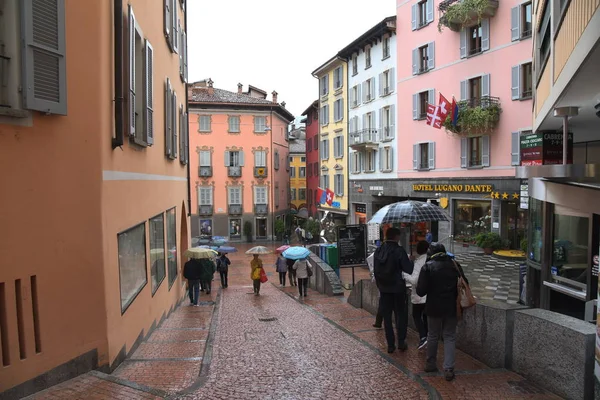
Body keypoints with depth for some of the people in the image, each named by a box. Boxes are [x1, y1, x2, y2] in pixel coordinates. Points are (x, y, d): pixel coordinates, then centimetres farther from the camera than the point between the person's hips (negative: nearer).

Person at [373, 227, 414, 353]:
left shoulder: (378, 251, 0)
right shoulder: (399, 251, -15)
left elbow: (375, 270, 7)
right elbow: (409, 269, -14)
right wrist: (410, 260, 6)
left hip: (383, 288, 4)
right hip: (398, 288, -4)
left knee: (387, 316, 10)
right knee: (401, 315, 12)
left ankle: (390, 344, 14)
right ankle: (401, 342, 16)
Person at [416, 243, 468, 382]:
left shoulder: (428, 267, -12)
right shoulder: (455, 265, -2)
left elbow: (420, 291, -14)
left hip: (434, 307, -2)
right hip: (451, 307, 2)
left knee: (432, 336, 15)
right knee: (450, 337, 9)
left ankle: (430, 364, 27)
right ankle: (448, 369, 3)